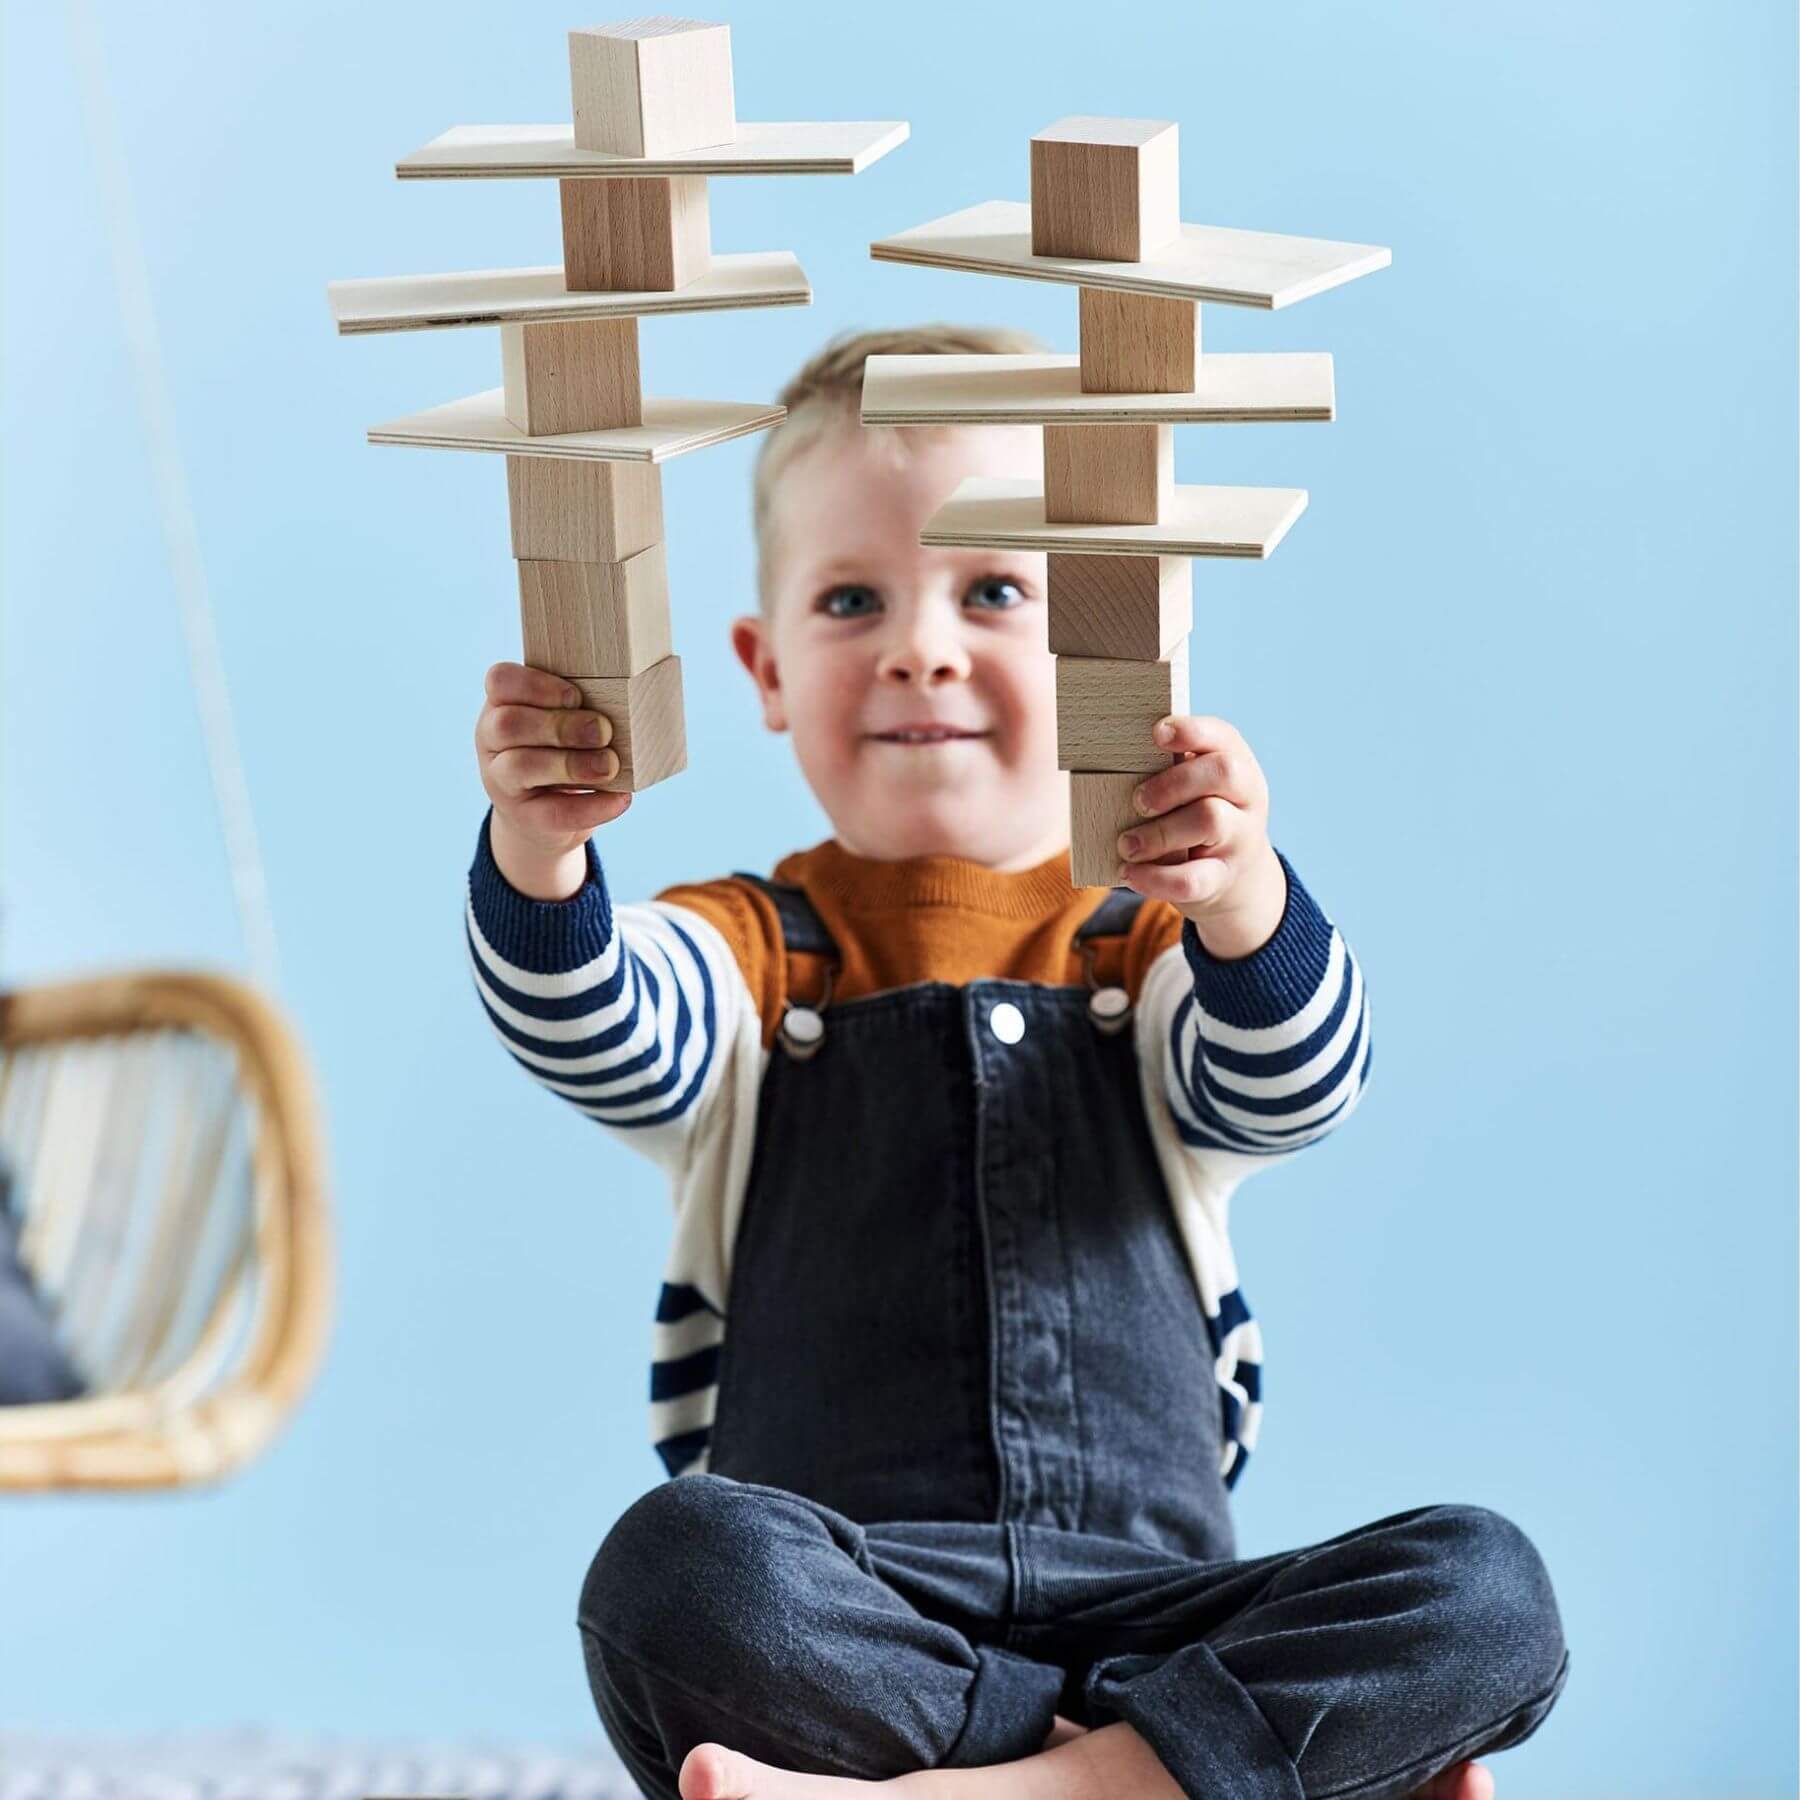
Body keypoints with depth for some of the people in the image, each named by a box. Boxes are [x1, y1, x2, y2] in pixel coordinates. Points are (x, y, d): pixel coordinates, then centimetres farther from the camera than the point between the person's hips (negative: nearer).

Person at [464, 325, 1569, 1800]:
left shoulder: (1156, 947, 14)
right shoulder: (750, 953, 13)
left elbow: (1292, 1088, -8)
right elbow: (604, 1044, -9)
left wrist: (1240, 898, -30)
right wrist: (539, 851, -31)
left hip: (1142, 1603, 2)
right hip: (840, 1627, -1)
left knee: (1487, 1593, -24)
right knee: (674, 1571, -35)